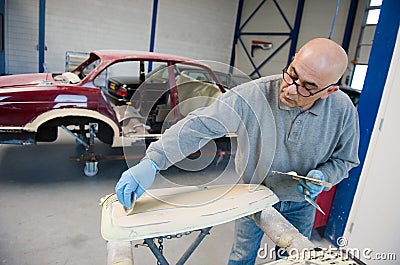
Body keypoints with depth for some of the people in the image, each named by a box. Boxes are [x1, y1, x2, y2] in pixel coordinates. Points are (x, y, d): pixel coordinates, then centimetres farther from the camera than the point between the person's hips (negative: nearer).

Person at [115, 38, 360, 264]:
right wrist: (152, 162, -39)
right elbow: (199, 125, -32)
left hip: (300, 205, 2)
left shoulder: (344, 110, -21)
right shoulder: (251, 96, -31)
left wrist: (323, 176, -26)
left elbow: (344, 159, -3)